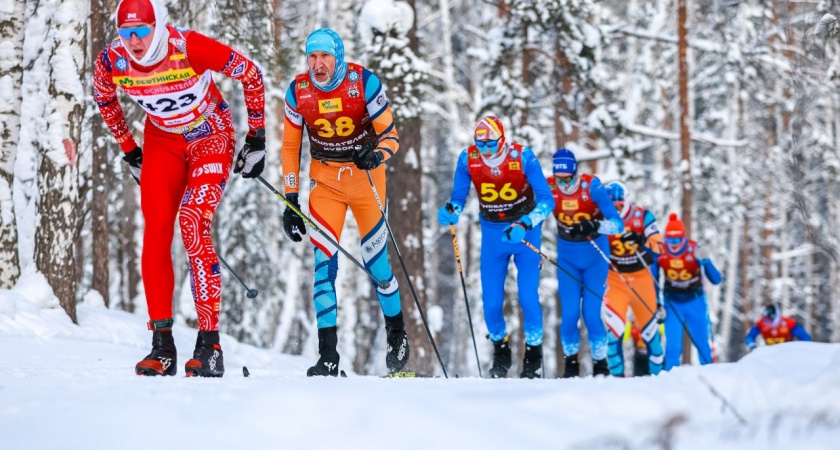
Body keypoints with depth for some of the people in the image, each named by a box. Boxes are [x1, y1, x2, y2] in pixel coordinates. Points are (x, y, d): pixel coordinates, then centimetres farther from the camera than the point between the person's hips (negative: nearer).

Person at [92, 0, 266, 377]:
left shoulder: (190, 47, -30)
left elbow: (252, 76, -15)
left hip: (210, 137, -4)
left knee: (192, 225, -22)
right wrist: (130, 153, 11)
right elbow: (104, 100, 8)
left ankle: (210, 345, -19)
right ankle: (161, 345, -4)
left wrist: (256, 139, -9)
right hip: (162, 141, 4)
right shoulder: (111, 62, -18)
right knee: (155, 232, -11)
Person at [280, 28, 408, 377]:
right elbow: (290, 147, 2)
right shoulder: (298, 91, -8)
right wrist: (291, 200, -1)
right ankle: (328, 357, -10)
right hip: (325, 181, 1)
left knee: (376, 261, 4)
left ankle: (397, 335, 29)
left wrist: (377, 155, -34)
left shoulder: (364, 83, -16)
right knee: (324, 263, -10)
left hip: (367, 178, -1)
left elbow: (391, 135, -11)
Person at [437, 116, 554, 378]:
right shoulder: (468, 159, -13)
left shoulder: (522, 157, -21)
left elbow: (547, 200, -21)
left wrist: (524, 225, -36)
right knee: (491, 301, -2)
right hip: (492, 234, 3)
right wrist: (450, 212, -26)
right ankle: (500, 351, 24)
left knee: (528, 296, -13)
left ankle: (534, 354, 6)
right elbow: (458, 198, -2)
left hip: (525, 233, -3)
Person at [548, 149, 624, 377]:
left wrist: (595, 226, -43)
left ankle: (600, 364, 8)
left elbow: (617, 224, -25)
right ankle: (571, 361, 14)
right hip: (567, 258, 2)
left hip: (595, 255, -2)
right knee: (569, 314, -7)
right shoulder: (548, 188, -13)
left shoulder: (592, 186, -21)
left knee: (591, 314, -9)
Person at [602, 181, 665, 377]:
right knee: (614, 325, -15)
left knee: (649, 326, 9)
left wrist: (641, 243, -37)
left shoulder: (642, 216, -11)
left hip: (641, 277, 0)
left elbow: (658, 247, -19)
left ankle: (657, 371, 23)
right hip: (614, 278, 0)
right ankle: (616, 373, -8)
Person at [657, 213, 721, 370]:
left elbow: (716, 280, -24)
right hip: (672, 302, 1)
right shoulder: (660, 253, -18)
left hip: (694, 301, -1)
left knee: (702, 343, -1)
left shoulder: (695, 250, -23)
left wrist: (706, 261, -39)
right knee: (673, 346, -9)